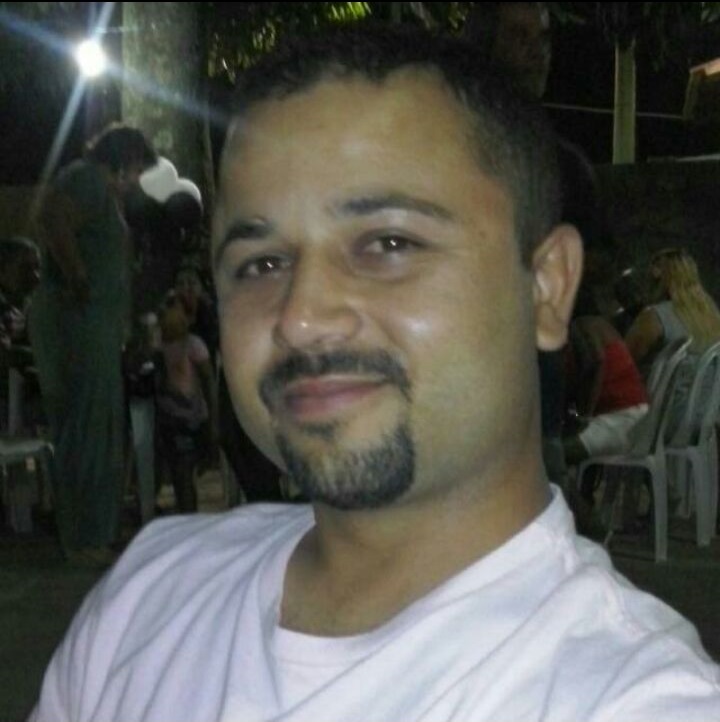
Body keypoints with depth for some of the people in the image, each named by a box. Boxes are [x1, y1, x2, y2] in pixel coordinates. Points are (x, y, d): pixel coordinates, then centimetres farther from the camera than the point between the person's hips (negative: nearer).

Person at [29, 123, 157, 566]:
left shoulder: (100, 186, 23)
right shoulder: (89, 178, -8)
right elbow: (55, 219, -27)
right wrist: (80, 282, -21)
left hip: (94, 325, 10)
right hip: (81, 320, -10)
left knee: (97, 431, 13)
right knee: (89, 432, -7)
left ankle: (95, 534, 20)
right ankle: (88, 540, -4)